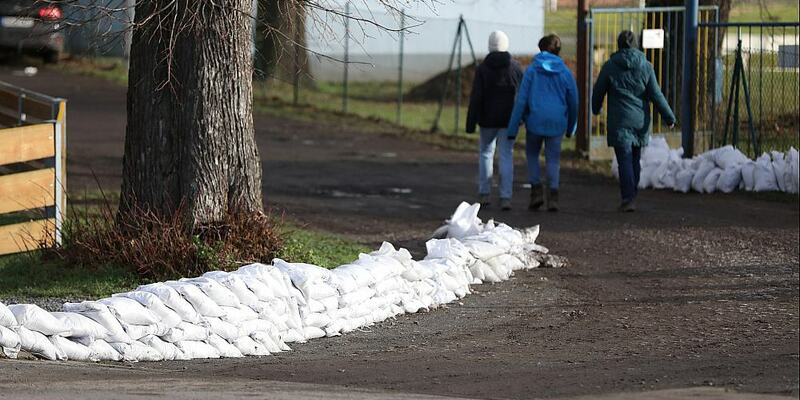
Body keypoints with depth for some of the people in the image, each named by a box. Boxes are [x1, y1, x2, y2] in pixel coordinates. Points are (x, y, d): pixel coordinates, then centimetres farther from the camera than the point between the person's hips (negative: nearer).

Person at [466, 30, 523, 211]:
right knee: (506, 157, 1)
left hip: (488, 119, -1)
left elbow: (476, 98, -9)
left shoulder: (482, 69, -7)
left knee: (485, 153, 15)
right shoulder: (515, 67, -3)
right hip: (509, 119, 1)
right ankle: (505, 197, -7)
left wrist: (470, 123, -5)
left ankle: (484, 194, 14)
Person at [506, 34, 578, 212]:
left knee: (532, 154, 18)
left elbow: (521, 99, -5)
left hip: (535, 120, -1)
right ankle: (553, 195, -5)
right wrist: (571, 127, 22)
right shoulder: (565, 72, 1)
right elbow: (573, 101, 7)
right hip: (557, 122, 1)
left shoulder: (532, 70, -4)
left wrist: (513, 128, -3)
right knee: (553, 159, 9)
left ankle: (537, 190, 5)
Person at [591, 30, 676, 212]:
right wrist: (669, 117, 7)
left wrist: (596, 108, 26)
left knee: (624, 160, -5)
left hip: (619, 122, -3)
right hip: (640, 120, 3)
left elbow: (598, 91, 5)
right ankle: (631, 195, 24)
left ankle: (628, 199, -14)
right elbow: (656, 95, -1)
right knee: (635, 159, 16)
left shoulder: (610, 66, -5)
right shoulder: (645, 66, 0)